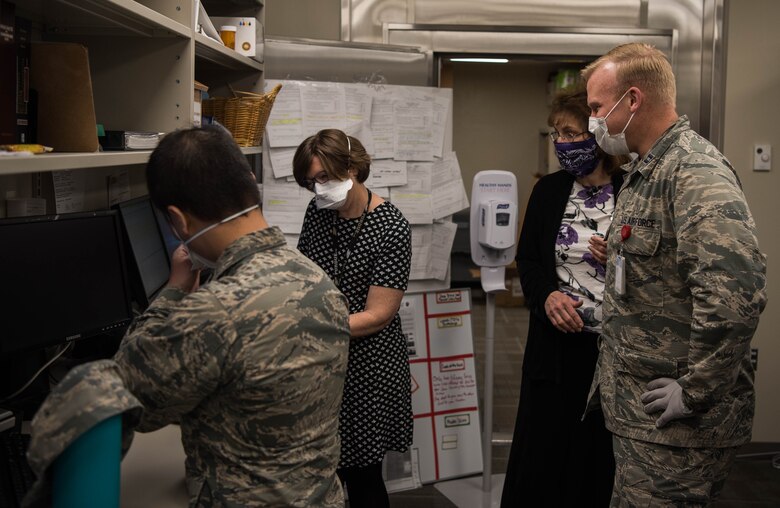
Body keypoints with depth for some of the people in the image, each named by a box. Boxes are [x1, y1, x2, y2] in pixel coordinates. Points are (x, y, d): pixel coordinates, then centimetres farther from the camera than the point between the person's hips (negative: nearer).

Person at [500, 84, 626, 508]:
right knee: (542, 453, 8)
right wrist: (547, 295, -9)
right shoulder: (548, 190, 6)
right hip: (556, 348, 3)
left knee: (602, 455, 7)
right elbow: (527, 258, 9)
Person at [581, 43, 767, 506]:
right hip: (639, 413, 10)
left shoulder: (695, 172, -19)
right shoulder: (646, 171, 14)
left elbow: (737, 291, -32)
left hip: (676, 426, -10)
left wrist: (696, 392, -23)